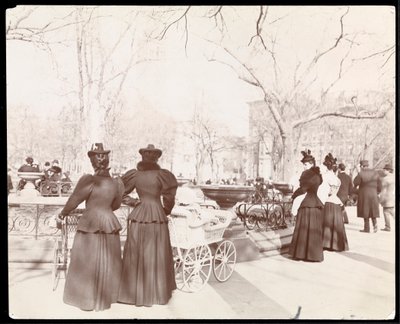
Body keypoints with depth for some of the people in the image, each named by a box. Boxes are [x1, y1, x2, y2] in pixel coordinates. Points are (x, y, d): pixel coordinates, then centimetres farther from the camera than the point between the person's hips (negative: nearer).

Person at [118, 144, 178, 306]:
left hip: (138, 215, 2)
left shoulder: (134, 174, 1)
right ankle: (156, 292, 16)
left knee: (136, 254, 10)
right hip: (157, 216, -2)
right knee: (156, 255, 7)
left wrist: (133, 202, 13)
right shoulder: (161, 174, -8)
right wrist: (166, 210, 5)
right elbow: (169, 198, -11)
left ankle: (134, 291, 18)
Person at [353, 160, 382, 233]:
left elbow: (355, 183, -11)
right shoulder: (375, 173, 4)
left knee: (365, 211, 4)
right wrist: (377, 192, 19)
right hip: (373, 194, 4)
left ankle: (366, 228, 6)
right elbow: (379, 185, 7)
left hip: (364, 195, -4)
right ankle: (375, 224, -3)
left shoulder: (361, 173, -11)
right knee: (373, 210, 15)